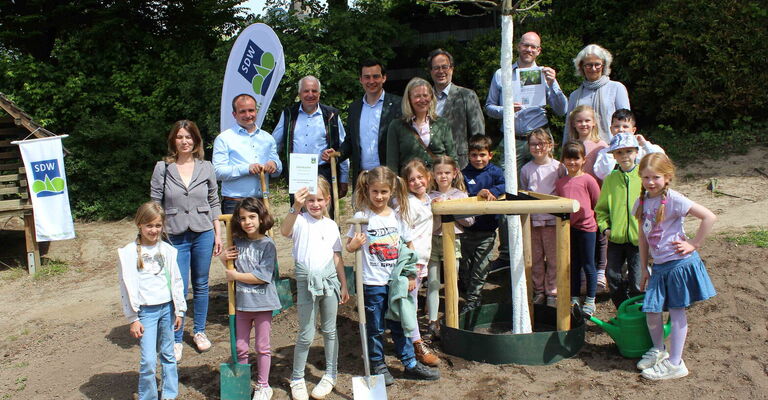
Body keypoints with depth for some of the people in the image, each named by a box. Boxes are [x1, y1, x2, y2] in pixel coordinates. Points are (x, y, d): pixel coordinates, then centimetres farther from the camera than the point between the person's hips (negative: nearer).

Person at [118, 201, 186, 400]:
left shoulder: (167, 250, 5)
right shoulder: (129, 252, -6)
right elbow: (127, 286, -6)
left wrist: (179, 310, 9)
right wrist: (133, 319, -7)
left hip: (167, 308, 4)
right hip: (146, 311, -3)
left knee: (168, 355, 13)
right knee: (148, 360, -8)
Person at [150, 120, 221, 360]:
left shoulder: (206, 168, 2)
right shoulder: (163, 168, -2)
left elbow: (214, 203, 8)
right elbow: (156, 204, 0)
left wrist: (218, 233, 5)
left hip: (203, 234, 2)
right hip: (175, 236, -2)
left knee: (201, 285, 13)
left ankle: (200, 332, 29)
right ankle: (176, 340, 15)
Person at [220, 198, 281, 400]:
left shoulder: (267, 244, -13)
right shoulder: (238, 242, 1)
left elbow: (263, 276, -21)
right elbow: (231, 267, 17)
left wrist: (236, 275, -14)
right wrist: (224, 258, -4)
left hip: (262, 303, -4)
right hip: (241, 302, 4)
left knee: (262, 347, 12)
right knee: (240, 347, 13)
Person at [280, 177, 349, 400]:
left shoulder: (331, 225, 7)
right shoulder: (300, 221, -6)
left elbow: (337, 257, 12)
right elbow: (284, 231, -30)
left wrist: (343, 285, 12)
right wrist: (296, 208, -44)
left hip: (329, 278, 3)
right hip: (307, 281, -3)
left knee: (329, 330, 13)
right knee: (306, 335, 2)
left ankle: (330, 375, 28)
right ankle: (297, 379, 19)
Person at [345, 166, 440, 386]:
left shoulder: (398, 215, 3)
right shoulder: (362, 216, -7)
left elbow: (408, 246, 10)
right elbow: (349, 246, -3)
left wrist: (411, 275, 7)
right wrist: (354, 245, -26)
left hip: (396, 281, 3)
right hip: (373, 283, -3)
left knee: (400, 324, 13)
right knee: (375, 327, 9)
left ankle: (410, 363, 25)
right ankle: (378, 365, 24)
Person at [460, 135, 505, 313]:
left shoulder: (495, 172, 1)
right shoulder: (464, 173, 3)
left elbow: (505, 185, -15)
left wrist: (492, 191, -31)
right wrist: (479, 195, -19)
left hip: (487, 229, -2)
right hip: (467, 227, 2)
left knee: (480, 266, 0)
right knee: (465, 265, 10)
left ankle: (472, 299, 9)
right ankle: (472, 295, 28)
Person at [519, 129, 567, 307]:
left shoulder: (558, 167, -2)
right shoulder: (526, 169, 7)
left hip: (552, 219, -3)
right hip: (532, 220, 3)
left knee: (553, 258, 2)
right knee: (535, 258, 9)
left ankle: (552, 292, 14)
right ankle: (538, 291, 21)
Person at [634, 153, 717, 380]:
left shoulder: (673, 199, -15)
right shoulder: (641, 203, 6)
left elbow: (709, 217, -21)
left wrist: (694, 245, -17)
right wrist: (644, 269, 15)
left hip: (679, 263, -6)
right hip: (659, 266, 6)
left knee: (676, 311, 4)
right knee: (651, 311, 6)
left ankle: (674, 363, 14)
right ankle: (658, 351, 31)